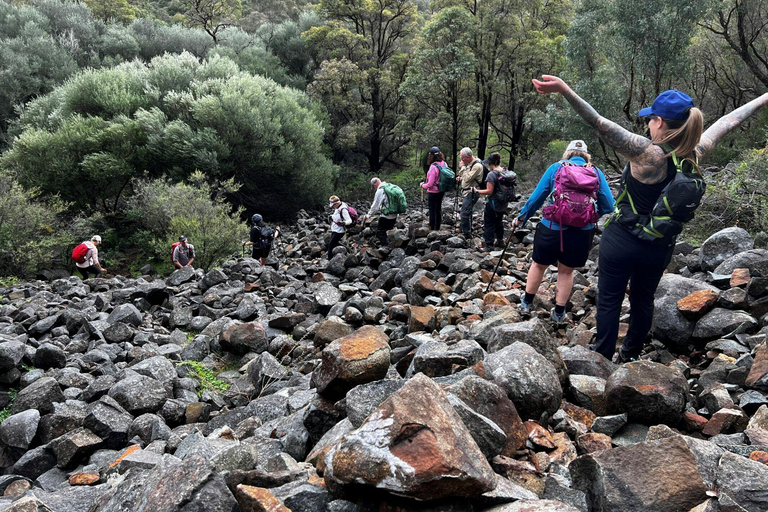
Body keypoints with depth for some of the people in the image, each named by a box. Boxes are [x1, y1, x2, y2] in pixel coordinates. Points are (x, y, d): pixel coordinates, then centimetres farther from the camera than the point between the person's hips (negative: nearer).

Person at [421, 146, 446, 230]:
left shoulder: (433, 167, -27)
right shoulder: (444, 163, -6)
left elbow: (430, 184, -24)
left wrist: (423, 185, -5)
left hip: (433, 192, -7)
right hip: (442, 191, 7)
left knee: (432, 211, 6)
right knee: (438, 209, 19)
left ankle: (432, 228, 14)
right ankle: (437, 227, 31)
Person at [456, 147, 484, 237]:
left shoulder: (477, 166, -18)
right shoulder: (469, 164, 12)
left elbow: (467, 178, -25)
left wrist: (463, 167, -17)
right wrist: (460, 178, 6)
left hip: (471, 193, -10)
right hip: (466, 192, 10)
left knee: (465, 213, -13)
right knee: (467, 212, 18)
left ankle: (466, 233, -7)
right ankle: (468, 231, 30)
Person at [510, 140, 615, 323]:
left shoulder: (556, 168, 0)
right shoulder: (596, 173, 3)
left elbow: (536, 198, 1)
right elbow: (608, 207, 1)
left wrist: (521, 218, 13)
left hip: (552, 229, -1)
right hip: (582, 232, 1)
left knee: (539, 264, 21)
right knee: (566, 270, 20)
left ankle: (526, 303, 35)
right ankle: (559, 312, 30)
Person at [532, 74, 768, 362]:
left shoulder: (648, 153, -23)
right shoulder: (695, 155, -7)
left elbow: (600, 124, -34)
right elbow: (727, 123, 10)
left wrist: (565, 90, -42)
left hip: (622, 239, -6)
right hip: (660, 246, 6)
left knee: (609, 299, 8)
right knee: (643, 300, 21)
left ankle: (603, 358, 17)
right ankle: (631, 356, 36)